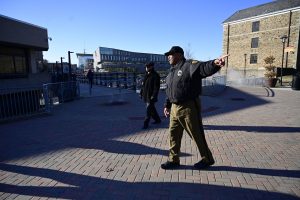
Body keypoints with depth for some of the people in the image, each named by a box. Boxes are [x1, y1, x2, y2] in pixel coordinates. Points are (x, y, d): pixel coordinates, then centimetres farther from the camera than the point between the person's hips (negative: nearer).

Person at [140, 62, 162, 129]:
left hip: (150, 96, -9)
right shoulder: (146, 75, 14)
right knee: (151, 109, 18)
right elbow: (143, 85, 20)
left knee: (148, 110, -4)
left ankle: (146, 124, 5)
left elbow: (156, 87, -17)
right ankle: (157, 119, 34)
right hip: (146, 95, 9)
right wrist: (141, 93, 17)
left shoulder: (155, 75, -12)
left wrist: (154, 96, -22)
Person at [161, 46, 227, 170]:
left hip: (188, 108, -8)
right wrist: (167, 105, 21)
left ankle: (207, 159, 27)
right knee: (173, 134, 14)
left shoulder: (190, 65, -12)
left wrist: (214, 63, -53)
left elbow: (205, 68, -32)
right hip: (175, 108, 8)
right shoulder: (172, 71, 16)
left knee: (197, 135, 6)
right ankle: (173, 160, 30)